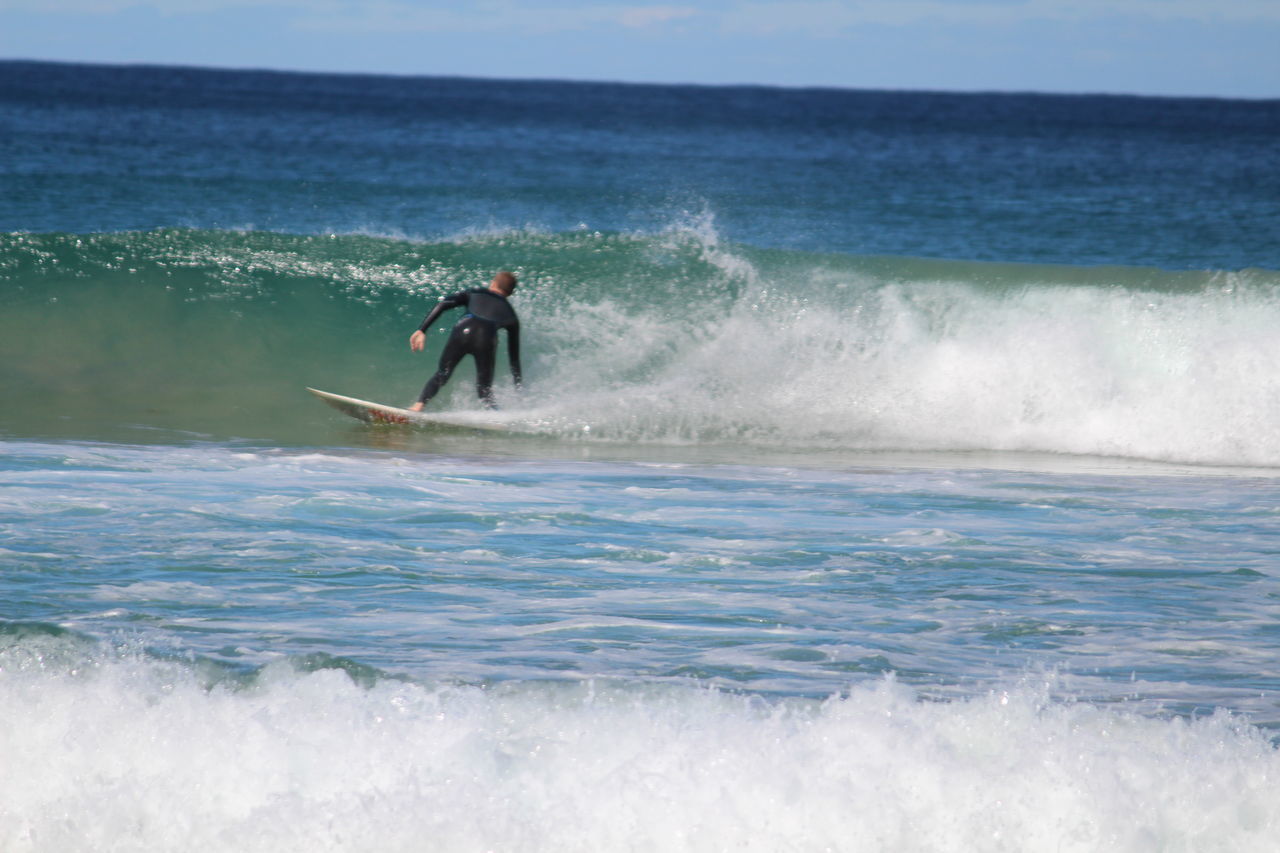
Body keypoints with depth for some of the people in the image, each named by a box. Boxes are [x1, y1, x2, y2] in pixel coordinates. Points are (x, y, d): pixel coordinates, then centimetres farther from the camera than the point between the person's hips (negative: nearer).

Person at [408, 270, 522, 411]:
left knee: (441, 375, 16)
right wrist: (518, 388, 35)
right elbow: (514, 355, 31)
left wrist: (422, 330, 10)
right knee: (485, 391, 12)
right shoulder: (510, 314, 31)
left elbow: (443, 305, 14)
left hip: (463, 331, 0)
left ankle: (418, 406, -3)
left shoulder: (475, 294, 31)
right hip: (487, 338, 0)